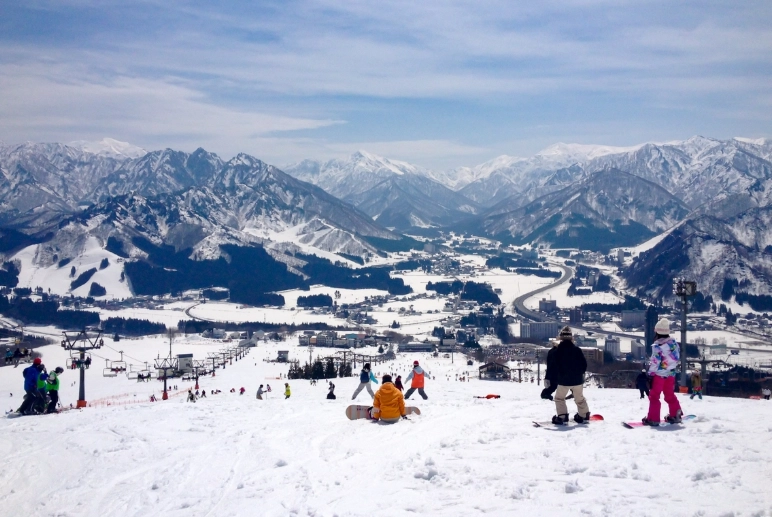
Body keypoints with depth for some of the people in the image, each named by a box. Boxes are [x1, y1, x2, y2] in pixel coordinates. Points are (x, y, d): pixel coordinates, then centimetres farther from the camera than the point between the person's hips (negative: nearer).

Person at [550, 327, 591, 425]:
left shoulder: (558, 350, -9)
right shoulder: (577, 349, -4)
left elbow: (554, 365, -5)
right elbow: (584, 364, 0)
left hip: (563, 380, -3)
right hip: (577, 380, 3)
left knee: (559, 398, 11)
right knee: (580, 398, 19)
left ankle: (562, 417, -1)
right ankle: (584, 416, 23)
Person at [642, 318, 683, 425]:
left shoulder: (657, 345, -18)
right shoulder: (674, 343, 3)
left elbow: (654, 362, -18)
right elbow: (677, 357, 11)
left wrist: (650, 374, -11)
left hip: (659, 374, -7)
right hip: (671, 374, 7)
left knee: (654, 396, -1)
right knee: (670, 395, 20)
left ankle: (653, 418, -2)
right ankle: (675, 415, 25)